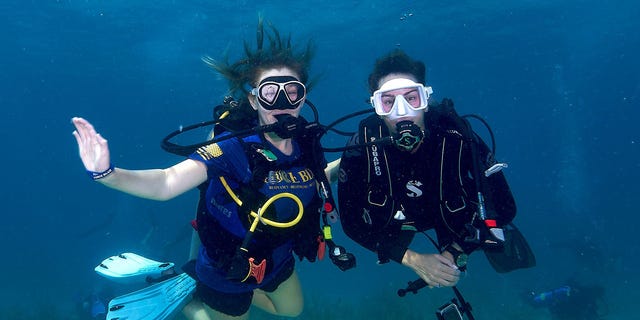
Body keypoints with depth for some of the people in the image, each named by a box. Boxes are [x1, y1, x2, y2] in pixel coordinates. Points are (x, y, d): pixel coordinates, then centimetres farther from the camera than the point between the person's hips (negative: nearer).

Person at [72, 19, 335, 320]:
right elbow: (167, 183, -45)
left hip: (278, 261, 7)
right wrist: (106, 174, -58)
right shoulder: (234, 147, -34)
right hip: (228, 270, -6)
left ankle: (201, 289, 45)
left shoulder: (306, 145, -15)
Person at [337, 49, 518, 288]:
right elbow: (352, 221, -26)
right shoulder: (361, 148, -34)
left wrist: (454, 253, -31)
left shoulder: (457, 138, -35)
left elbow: (503, 207, -24)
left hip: (453, 214, 1)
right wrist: (412, 259, -32)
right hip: (395, 220, 0)